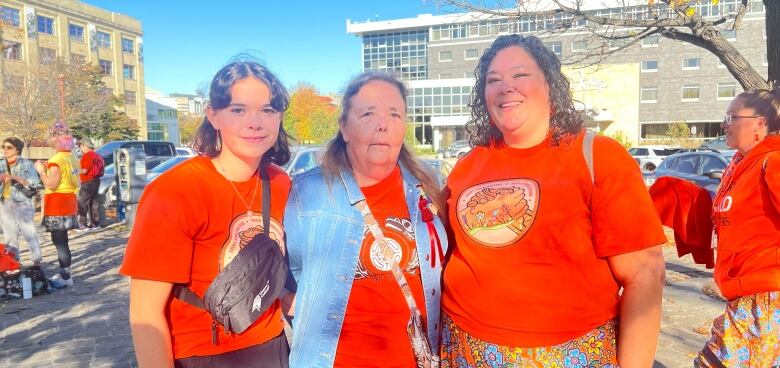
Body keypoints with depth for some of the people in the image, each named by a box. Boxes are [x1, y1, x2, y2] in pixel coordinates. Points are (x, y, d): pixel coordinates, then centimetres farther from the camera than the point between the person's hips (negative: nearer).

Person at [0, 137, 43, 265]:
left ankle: (37, 262, 2)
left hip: (22, 203, -5)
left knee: (29, 234, -4)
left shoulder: (27, 164, -3)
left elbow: (35, 183, -12)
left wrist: (14, 177, -19)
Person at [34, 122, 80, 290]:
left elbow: (51, 185, -20)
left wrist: (41, 170, -9)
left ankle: (66, 277, -3)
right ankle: (63, 273, 22)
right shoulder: (71, 158, 12)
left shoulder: (57, 160, -17)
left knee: (60, 241, -6)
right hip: (68, 201, 10)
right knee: (61, 240, 16)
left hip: (58, 205, -10)